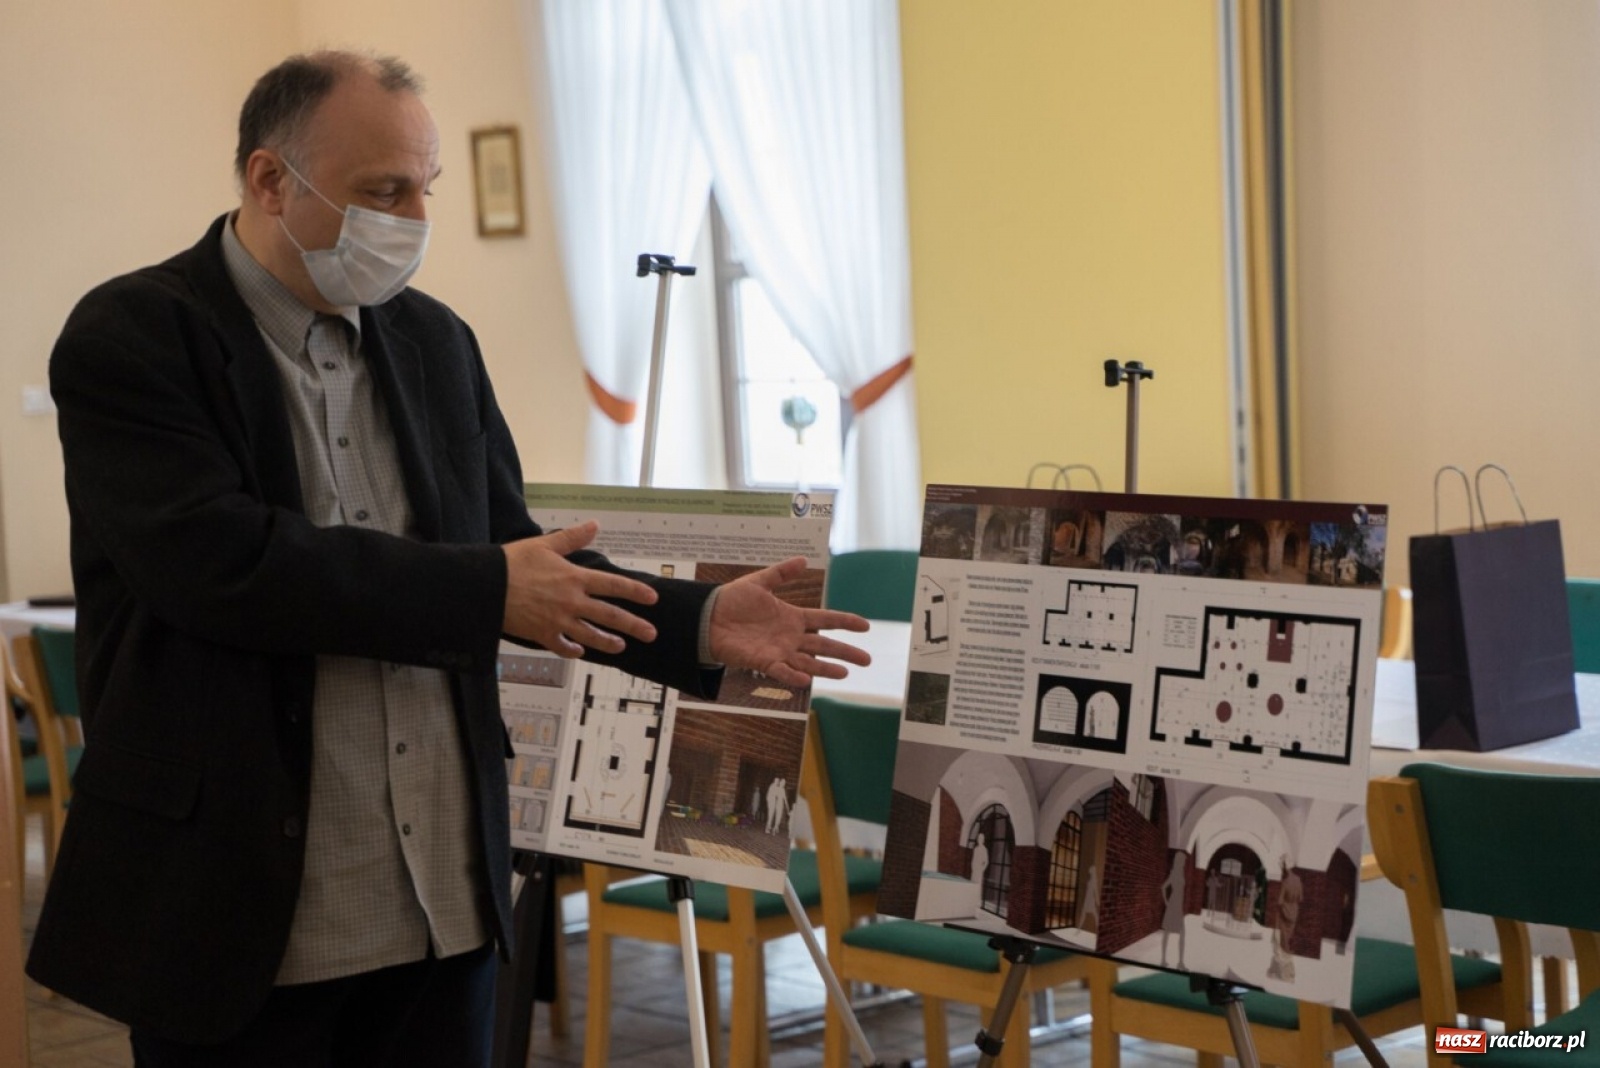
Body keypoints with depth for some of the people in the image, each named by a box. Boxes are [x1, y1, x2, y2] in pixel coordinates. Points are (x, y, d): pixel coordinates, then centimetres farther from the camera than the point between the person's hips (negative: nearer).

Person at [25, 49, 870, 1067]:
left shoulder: (436, 341, 10)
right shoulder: (128, 339, -9)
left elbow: (515, 550, 14)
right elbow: (222, 562, -23)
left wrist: (700, 623, 0)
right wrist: (487, 592, -20)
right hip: (235, 907, -5)